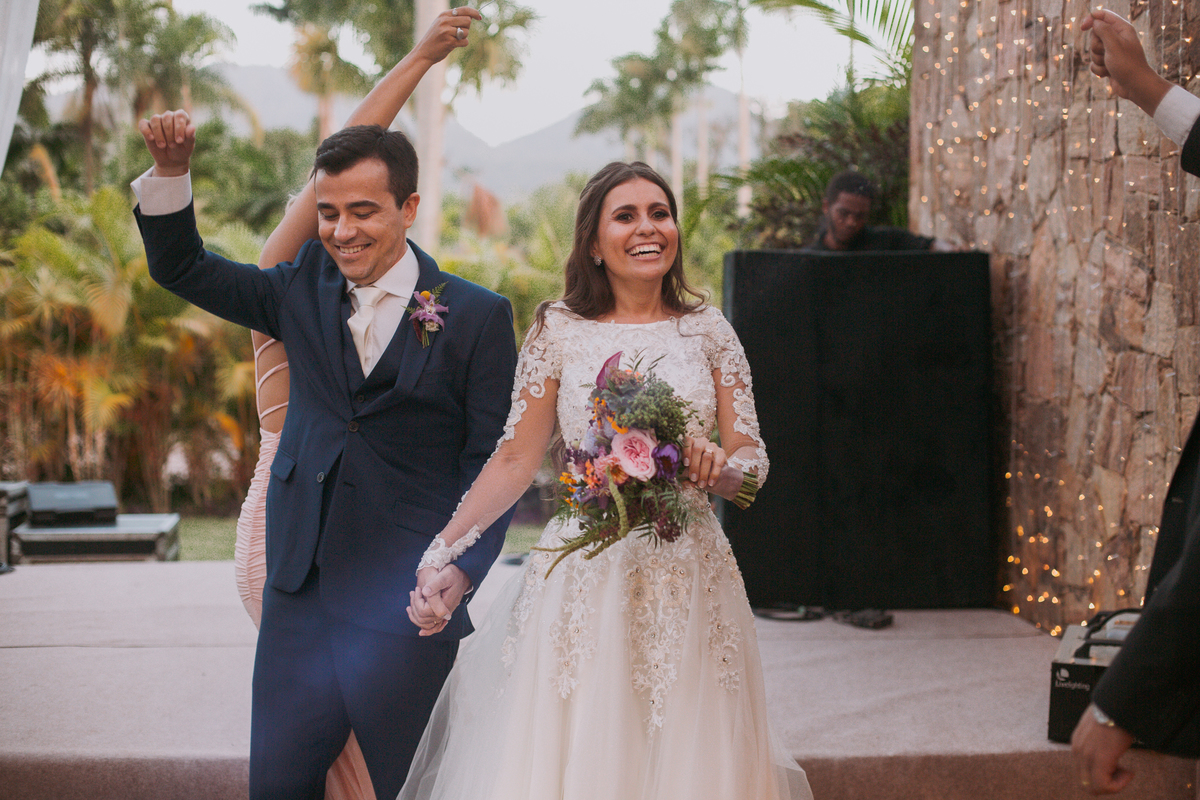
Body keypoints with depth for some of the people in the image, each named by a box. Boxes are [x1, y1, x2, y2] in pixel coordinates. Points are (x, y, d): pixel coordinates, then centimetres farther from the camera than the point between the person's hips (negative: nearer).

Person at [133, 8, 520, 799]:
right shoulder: (305, 288, 7)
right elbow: (182, 268, 13)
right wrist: (171, 171, -4)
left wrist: (460, 569, -17)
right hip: (300, 593, 4)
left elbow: (492, 458, -6)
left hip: (404, 606, -4)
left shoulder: (477, 316, -6)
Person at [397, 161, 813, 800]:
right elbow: (514, 461, 2)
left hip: (690, 581, 1)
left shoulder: (707, 330, 4)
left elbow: (752, 457, 5)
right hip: (584, 585, -1)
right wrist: (442, 558, -7)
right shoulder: (559, 330, 1)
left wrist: (722, 467, -19)